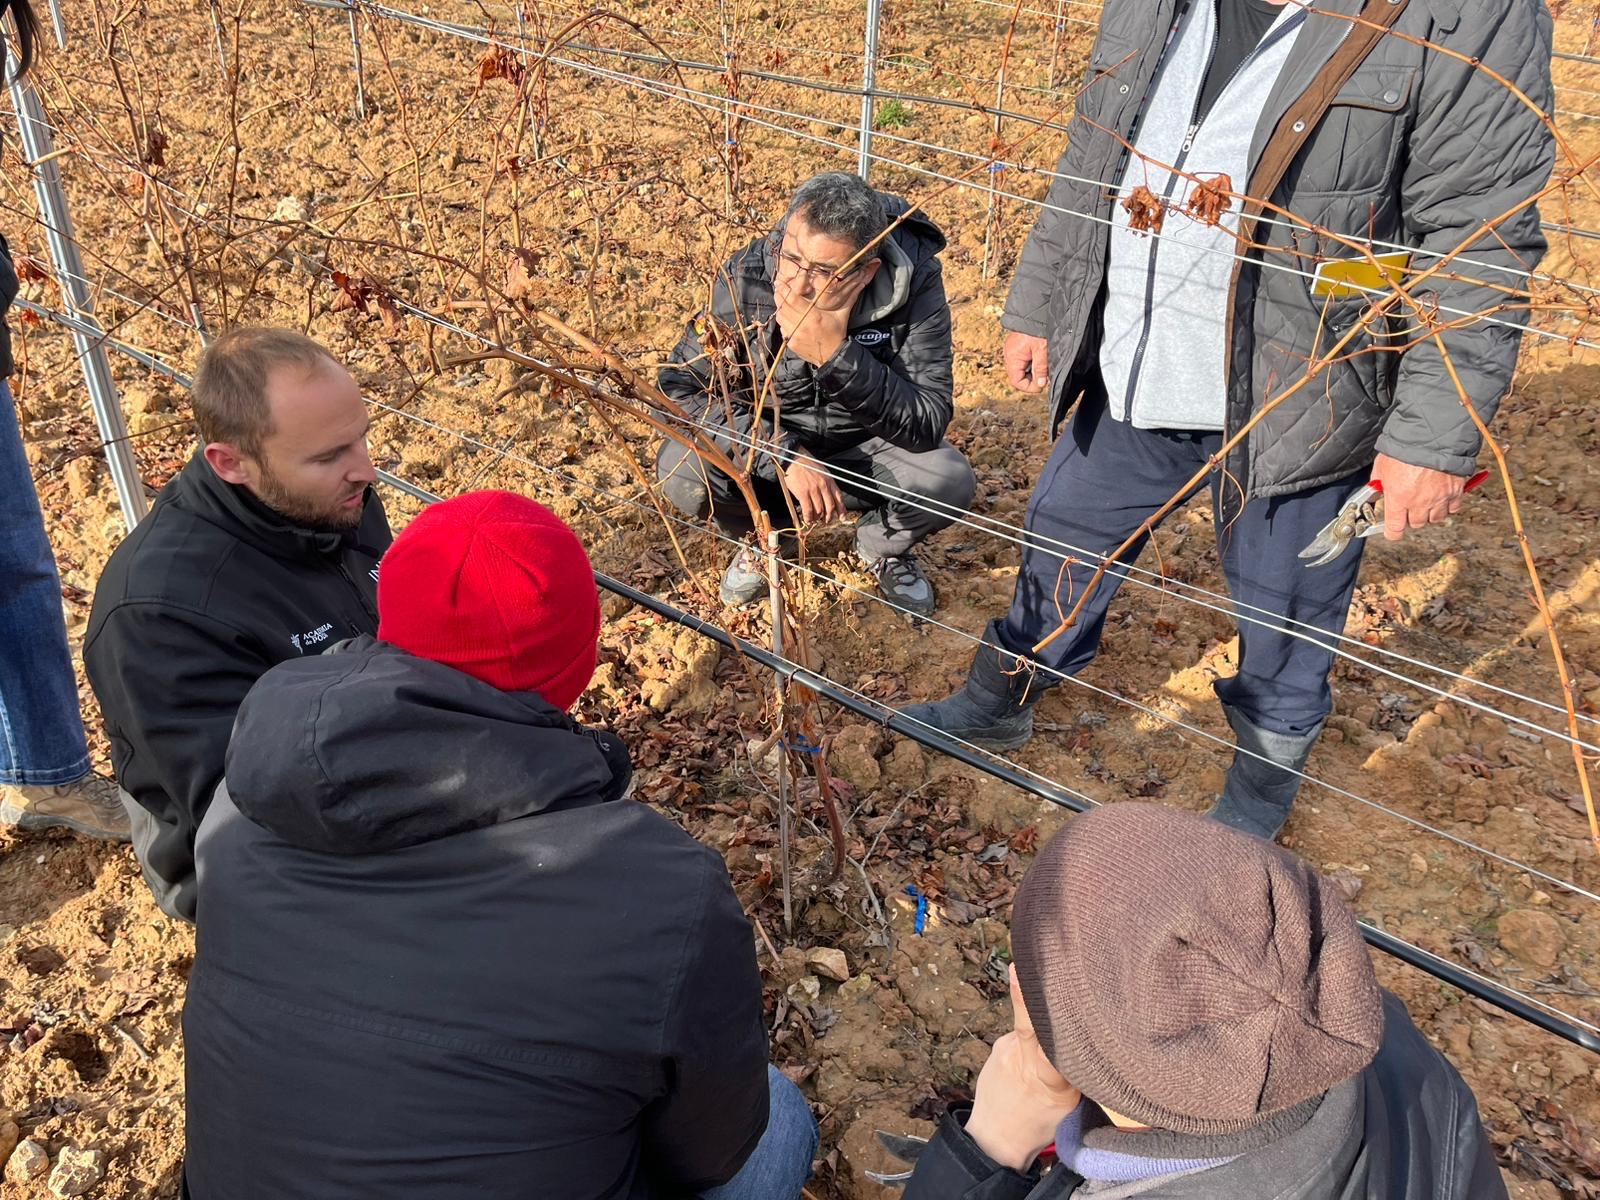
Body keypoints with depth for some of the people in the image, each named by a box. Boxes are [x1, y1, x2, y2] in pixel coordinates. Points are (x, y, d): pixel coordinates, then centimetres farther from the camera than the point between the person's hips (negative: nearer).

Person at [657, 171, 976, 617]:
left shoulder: (914, 280, -26)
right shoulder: (747, 276, -25)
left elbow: (928, 426, -29)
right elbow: (677, 387, -21)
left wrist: (837, 356, -42)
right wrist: (784, 454, -32)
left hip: (865, 449, 0)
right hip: (770, 442, 1)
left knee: (949, 479, -29)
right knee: (680, 471, -27)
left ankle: (882, 544, 8)